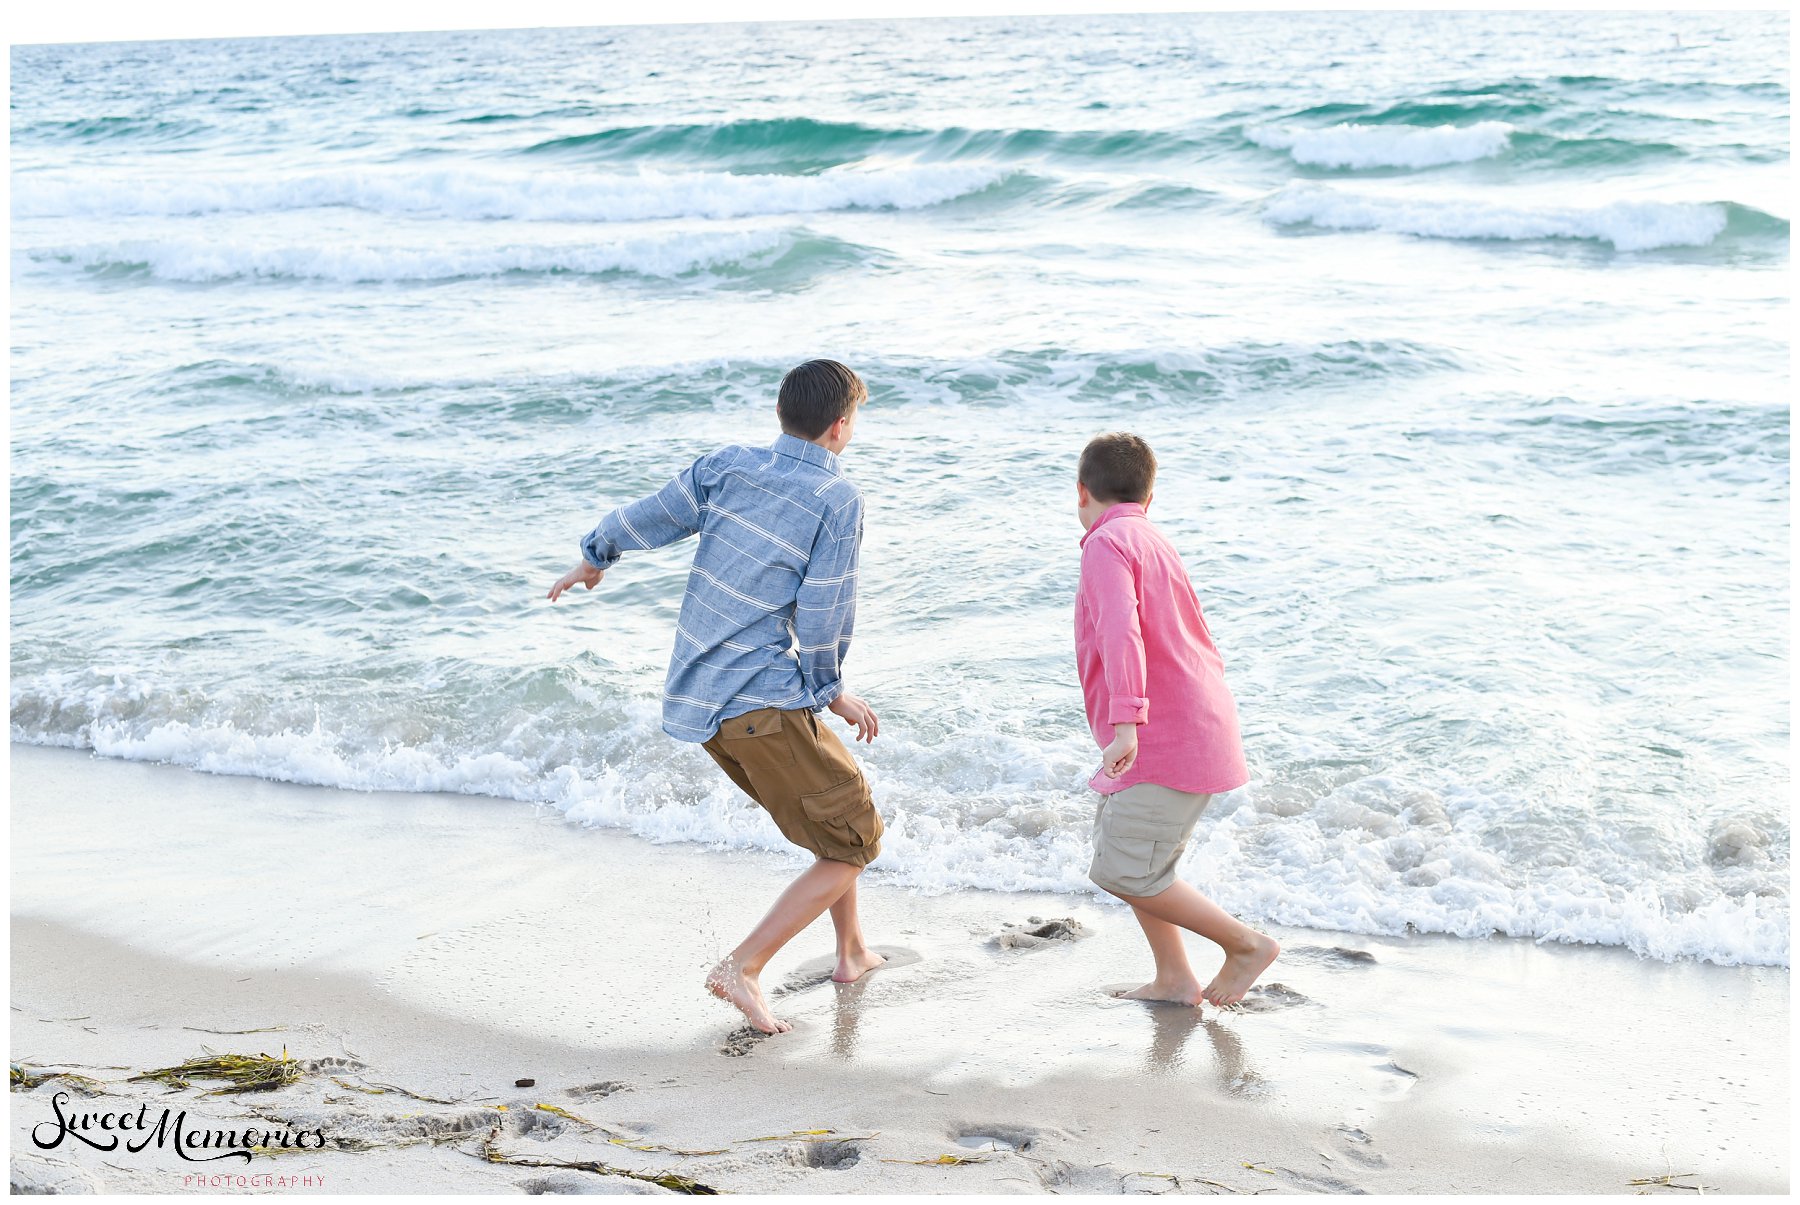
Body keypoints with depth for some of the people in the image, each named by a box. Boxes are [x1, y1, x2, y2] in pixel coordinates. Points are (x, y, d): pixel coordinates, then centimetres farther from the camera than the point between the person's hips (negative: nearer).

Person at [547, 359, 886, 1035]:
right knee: (853, 842, 4)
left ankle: (852, 953, 36)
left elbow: (642, 521, 10)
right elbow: (824, 617, -11)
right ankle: (743, 968, -6)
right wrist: (831, 691, 5)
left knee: (837, 790, 27)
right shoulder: (838, 500, -10)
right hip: (763, 703, -8)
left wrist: (593, 559, 30)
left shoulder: (726, 468, 6)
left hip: (696, 698, 8)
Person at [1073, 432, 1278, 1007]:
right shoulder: (1153, 542, 19)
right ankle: (1173, 977, 21)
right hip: (1199, 726, 10)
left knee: (1124, 873, -6)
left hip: (1168, 743, -10)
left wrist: (1125, 723, -36)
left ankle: (1248, 944, 3)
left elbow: (1121, 631, -27)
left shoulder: (1108, 543, -11)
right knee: (1116, 843, 19)